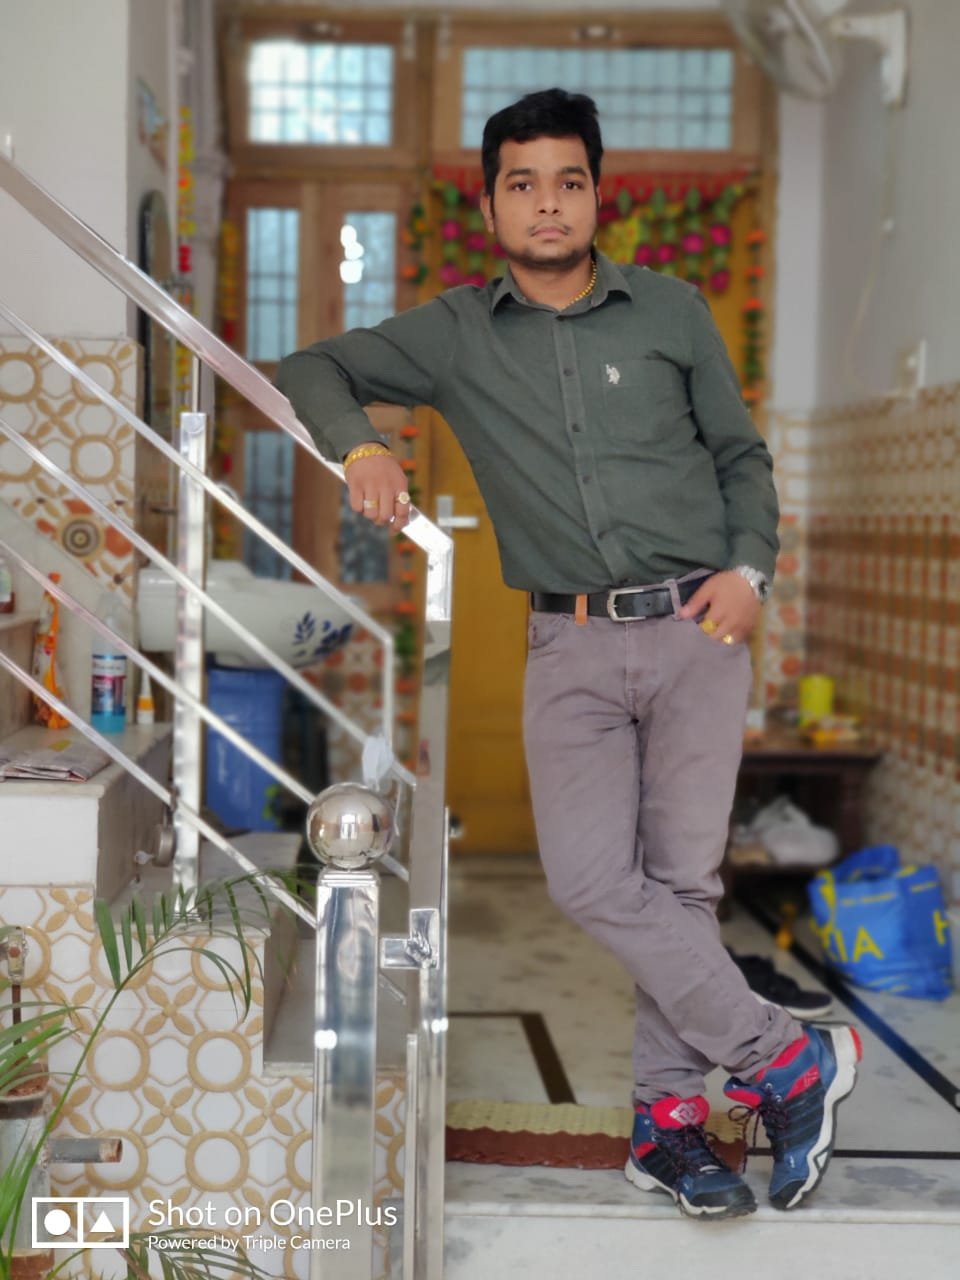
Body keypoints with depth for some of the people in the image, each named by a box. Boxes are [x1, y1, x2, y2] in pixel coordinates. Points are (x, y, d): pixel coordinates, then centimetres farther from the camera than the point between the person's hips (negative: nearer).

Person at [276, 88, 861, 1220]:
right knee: (589, 880, -11)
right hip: (572, 646, 1)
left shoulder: (671, 312, 7)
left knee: (681, 879, -1)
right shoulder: (455, 334, 7)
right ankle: (789, 1057, 3)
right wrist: (361, 446, -10)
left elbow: (743, 456, 14)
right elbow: (312, 371, 11)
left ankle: (667, 1118, 13)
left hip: (695, 629, 0)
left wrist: (749, 567, -3)